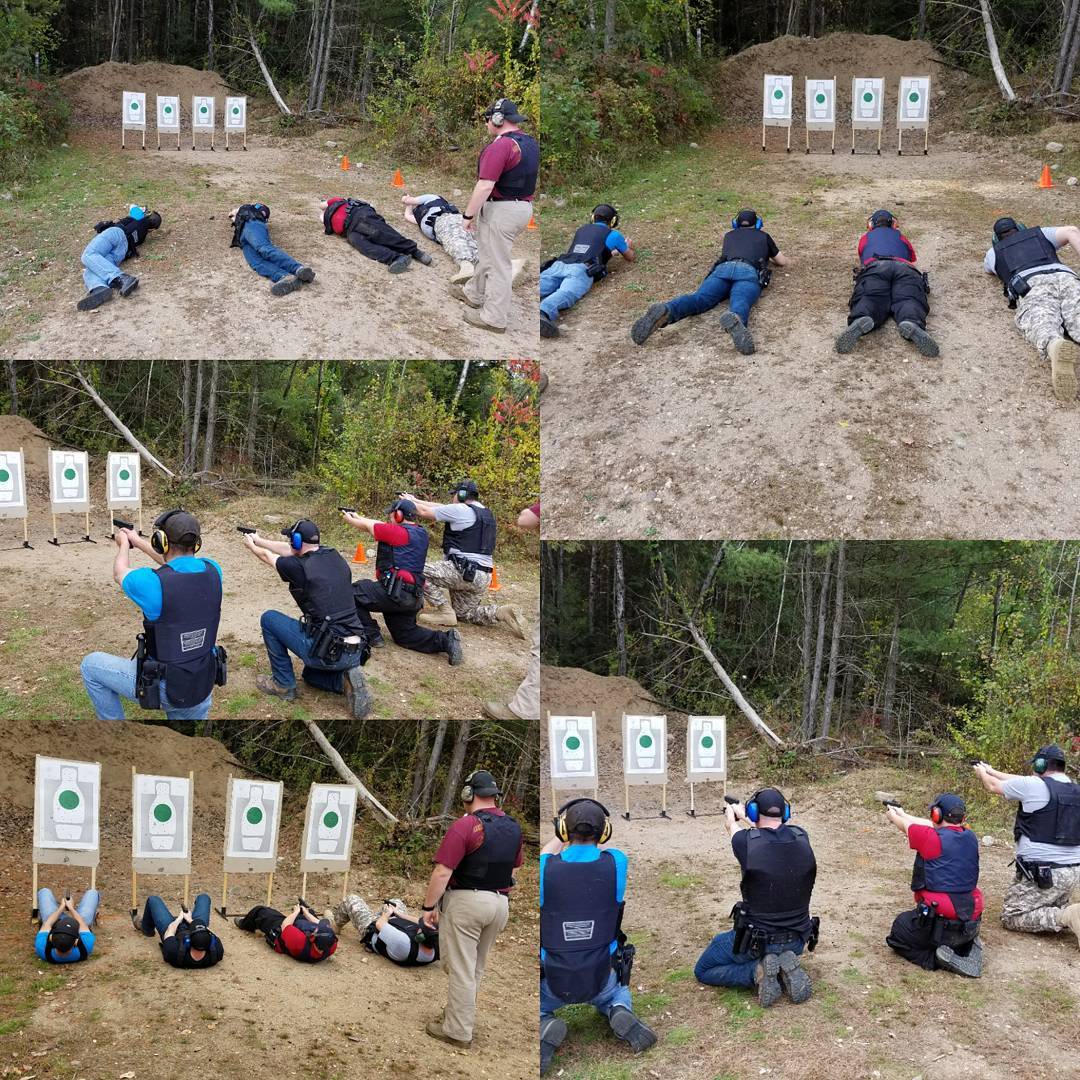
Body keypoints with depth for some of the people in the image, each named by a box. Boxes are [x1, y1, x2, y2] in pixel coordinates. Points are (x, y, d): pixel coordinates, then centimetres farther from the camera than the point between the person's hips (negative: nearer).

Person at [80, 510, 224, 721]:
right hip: (203, 687, 5)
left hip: (165, 688, -5)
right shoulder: (211, 571, -7)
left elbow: (120, 574, 3)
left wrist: (124, 544, 23)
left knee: (90, 666, 16)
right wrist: (139, 542, 29)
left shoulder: (153, 583, -23)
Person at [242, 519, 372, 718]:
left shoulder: (298, 567, -10)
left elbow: (267, 556, 13)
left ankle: (283, 684, 19)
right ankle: (346, 680, 6)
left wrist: (251, 545, 35)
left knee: (269, 619, 13)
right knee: (312, 675, 37)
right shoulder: (334, 556, 8)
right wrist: (259, 540, 39)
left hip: (326, 653, -7)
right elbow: (289, 550, 25)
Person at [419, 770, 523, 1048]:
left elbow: (442, 872, -20)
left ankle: (458, 1031, 7)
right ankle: (459, 1014, 33)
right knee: (476, 968, 20)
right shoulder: (514, 828, 5)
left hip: (466, 902, -7)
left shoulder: (465, 826, -18)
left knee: (460, 969, 2)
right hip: (500, 903, 7)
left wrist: (428, 907, -12)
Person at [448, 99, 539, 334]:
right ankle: (473, 294, 43)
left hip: (501, 211, -9)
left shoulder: (500, 146, -22)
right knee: (488, 254, 26)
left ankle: (494, 319, 7)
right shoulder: (531, 144, 8)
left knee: (497, 263, 0)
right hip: (524, 207, 9)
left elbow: (485, 186, -25)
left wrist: (468, 215, -17)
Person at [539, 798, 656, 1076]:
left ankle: (544, 1027, -6)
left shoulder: (546, 867, -19)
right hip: (600, 978, 2)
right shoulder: (615, 863, -16)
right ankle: (620, 1013, 3)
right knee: (615, 990, 37)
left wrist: (561, 832, 22)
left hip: (553, 982, -2)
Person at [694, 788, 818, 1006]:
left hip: (757, 941, -4)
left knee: (703, 972, 17)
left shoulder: (747, 841, -21)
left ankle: (758, 971, -6)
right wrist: (743, 817, 29)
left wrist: (731, 814, 29)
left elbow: (733, 827, 5)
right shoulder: (801, 837, -11)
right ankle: (787, 968, 4)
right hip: (797, 942, 4)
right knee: (780, 949, 40)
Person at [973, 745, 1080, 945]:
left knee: (1011, 917, 2)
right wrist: (991, 771, 33)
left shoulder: (1035, 786, -12)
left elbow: (995, 786, 7)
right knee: (1052, 910, 27)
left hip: (1044, 873, -7)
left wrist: (982, 773, 29)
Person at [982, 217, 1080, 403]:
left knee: (1040, 324, -32)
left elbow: (988, 268, 61)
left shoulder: (994, 252, 38)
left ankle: (1056, 348, -70)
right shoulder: (1040, 234, 38)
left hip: (1032, 285, -1)